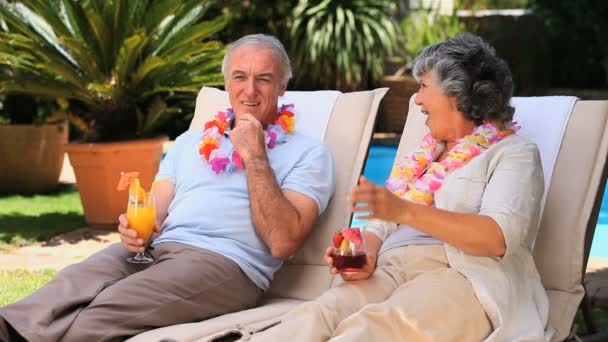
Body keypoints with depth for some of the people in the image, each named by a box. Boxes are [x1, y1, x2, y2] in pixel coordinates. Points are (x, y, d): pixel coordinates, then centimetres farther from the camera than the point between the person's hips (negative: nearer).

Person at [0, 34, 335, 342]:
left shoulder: (308, 152, 7)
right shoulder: (189, 141, 26)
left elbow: (282, 242, -7)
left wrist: (255, 156, -6)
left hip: (226, 262, -5)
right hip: (155, 249, 5)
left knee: (109, 306, -32)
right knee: (71, 284, -29)